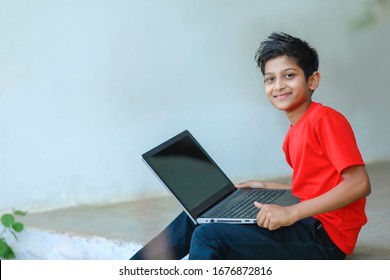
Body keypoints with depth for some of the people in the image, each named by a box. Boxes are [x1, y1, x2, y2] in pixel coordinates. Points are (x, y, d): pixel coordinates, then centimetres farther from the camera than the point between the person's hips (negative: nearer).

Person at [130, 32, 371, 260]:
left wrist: (291, 213, -27)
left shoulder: (325, 119, -14)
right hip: (306, 225, 9)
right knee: (197, 215, 11)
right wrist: (267, 187, 16)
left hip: (324, 237, -9)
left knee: (209, 236, -22)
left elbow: (359, 184, -23)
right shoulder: (294, 133, 13)